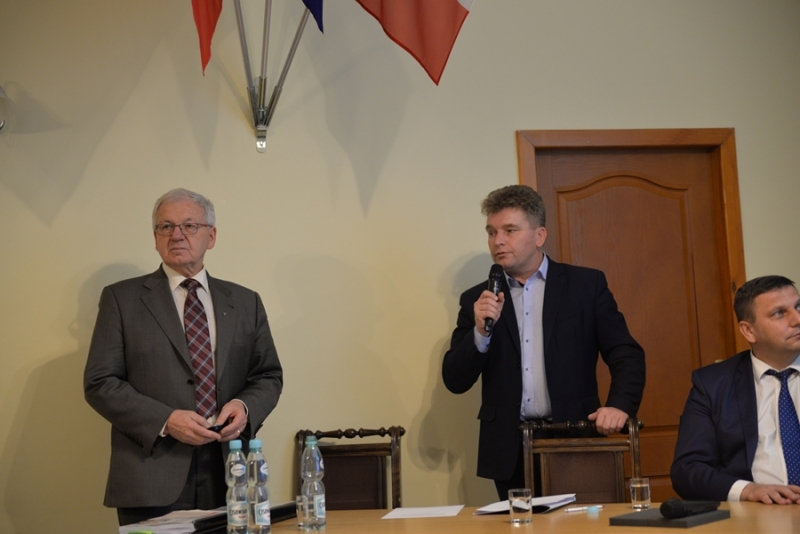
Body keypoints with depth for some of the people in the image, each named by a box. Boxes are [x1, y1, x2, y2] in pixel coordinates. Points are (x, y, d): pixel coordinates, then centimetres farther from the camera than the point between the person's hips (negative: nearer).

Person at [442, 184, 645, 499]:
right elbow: (455, 381, 5)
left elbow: (626, 354, 2)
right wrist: (481, 331, -12)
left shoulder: (586, 285, 4)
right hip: (509, 451, 1)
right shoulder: (478, 300, 9)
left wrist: (619, 406, -16)